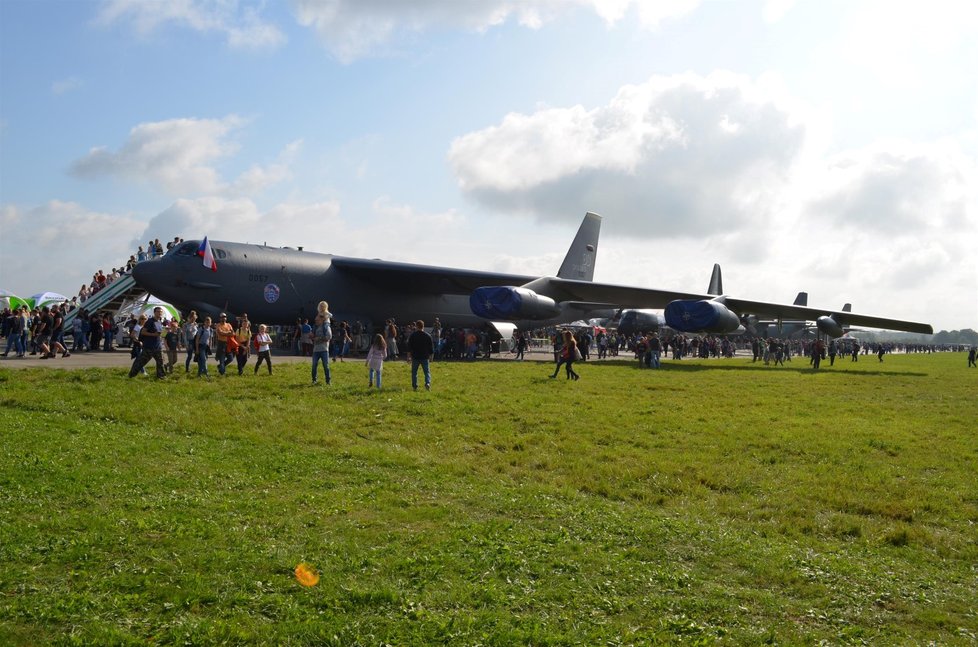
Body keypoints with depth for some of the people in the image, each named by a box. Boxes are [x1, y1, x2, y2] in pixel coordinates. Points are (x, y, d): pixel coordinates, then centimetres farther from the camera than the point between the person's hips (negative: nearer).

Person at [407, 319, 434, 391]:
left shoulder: (412, 335, -2)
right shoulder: (428, 336, 2)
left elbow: (409, 347, -1)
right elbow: (431, 347, 6)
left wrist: (409, 355, 5)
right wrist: (430, 357, 15)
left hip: (415, 357, 0)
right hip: (425, 357, 1)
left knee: (414, 372, 11)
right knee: (427, 372, 5)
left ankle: (414, 386, 11)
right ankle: (427, 383, -17)